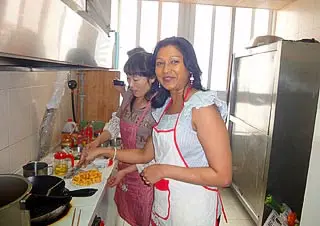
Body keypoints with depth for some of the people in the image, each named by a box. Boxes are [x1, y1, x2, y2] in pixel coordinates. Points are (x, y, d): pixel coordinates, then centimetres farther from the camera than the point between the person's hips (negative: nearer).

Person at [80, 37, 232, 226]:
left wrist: (164, 170, -21)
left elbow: (223, 176, -23)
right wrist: (106, 152, 5)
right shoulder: (164, 105, 4)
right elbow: (147, 154, 10)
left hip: (193, 210, -7)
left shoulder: (202, 106, -20)